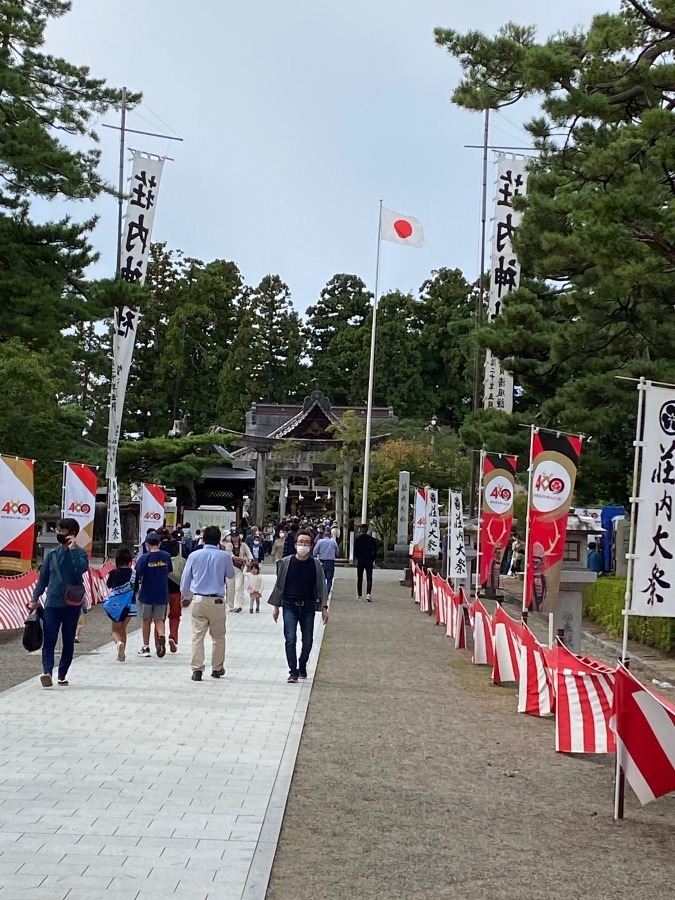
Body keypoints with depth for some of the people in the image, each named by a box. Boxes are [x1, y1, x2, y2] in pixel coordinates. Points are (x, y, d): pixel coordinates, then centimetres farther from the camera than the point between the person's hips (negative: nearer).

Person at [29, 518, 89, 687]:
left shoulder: (79, 553, 0)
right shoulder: (52, 554, 10)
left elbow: (81, 569, -22)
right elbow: (43, 578, 13)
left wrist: (73, 548, -18)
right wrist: (34, 599, 5)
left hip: (72, 605, -2)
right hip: (52, 604, 2)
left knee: (68, 642, 7)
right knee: (49, 640, -11)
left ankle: (62, 674, 16)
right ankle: (47, 672, -21)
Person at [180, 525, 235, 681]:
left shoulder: (194, 556, 0)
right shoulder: (224, 556, -4)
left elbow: (185, 578, 8)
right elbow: (231, 574, 14)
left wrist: (185, 597, 22)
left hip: (198, 599, 1)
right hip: (217, 601, -1)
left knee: (197, 635, 1)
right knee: (218, 636, 13)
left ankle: (197, 669, -5)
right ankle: (217, 668, 20)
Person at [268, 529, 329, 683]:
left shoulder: (315, 564, 2)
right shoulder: (286, 562, 0)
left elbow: (321, 586, 5)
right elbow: (279, 584, 6)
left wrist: (324, 607, -2)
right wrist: (276, 606, 5)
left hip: (308, 607, 1)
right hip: (289, 606, -1)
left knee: (308, 641, 8)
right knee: (290, 639, -11)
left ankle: (302, 666, 31)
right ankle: (293, 672, -8)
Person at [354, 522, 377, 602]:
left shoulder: (357, 538, -4)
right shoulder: (372, 539, -1)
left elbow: (355, 550, -4)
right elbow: (375, 551, -1)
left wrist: (357, 558, 10)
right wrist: (372, 559, 9)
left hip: (360, 561, 0)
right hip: (369, 561, 0)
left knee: (359, 579, 10)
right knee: (369, 578, -1)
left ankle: (359, 595, 13)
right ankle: (368, 594, -18)